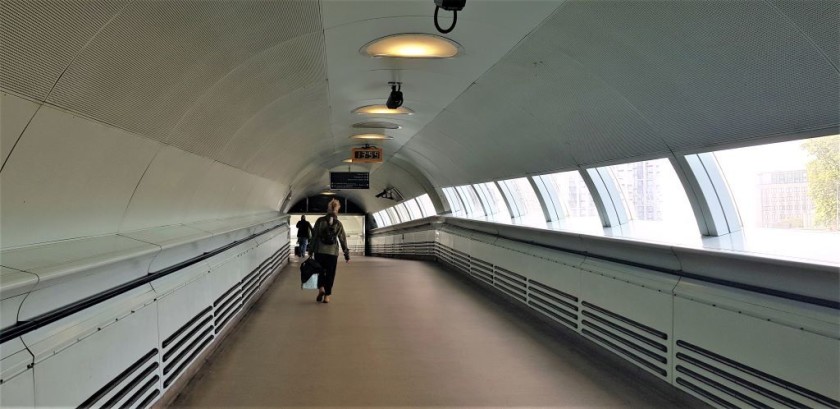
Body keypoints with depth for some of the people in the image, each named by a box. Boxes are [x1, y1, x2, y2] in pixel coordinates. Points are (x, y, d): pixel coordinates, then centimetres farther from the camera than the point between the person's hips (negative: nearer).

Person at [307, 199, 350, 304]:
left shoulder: (320, 220, -2)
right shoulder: (339, 224, 2)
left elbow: (314, 235, -3)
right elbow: (343, 240, 4)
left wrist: (310, 250, 3)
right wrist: (347, 255, 10)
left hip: (319, 251, 0)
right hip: (333, 252, 0)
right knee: (330, 273, 8)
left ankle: (321, 288, -8)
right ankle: (327, 296, 7)